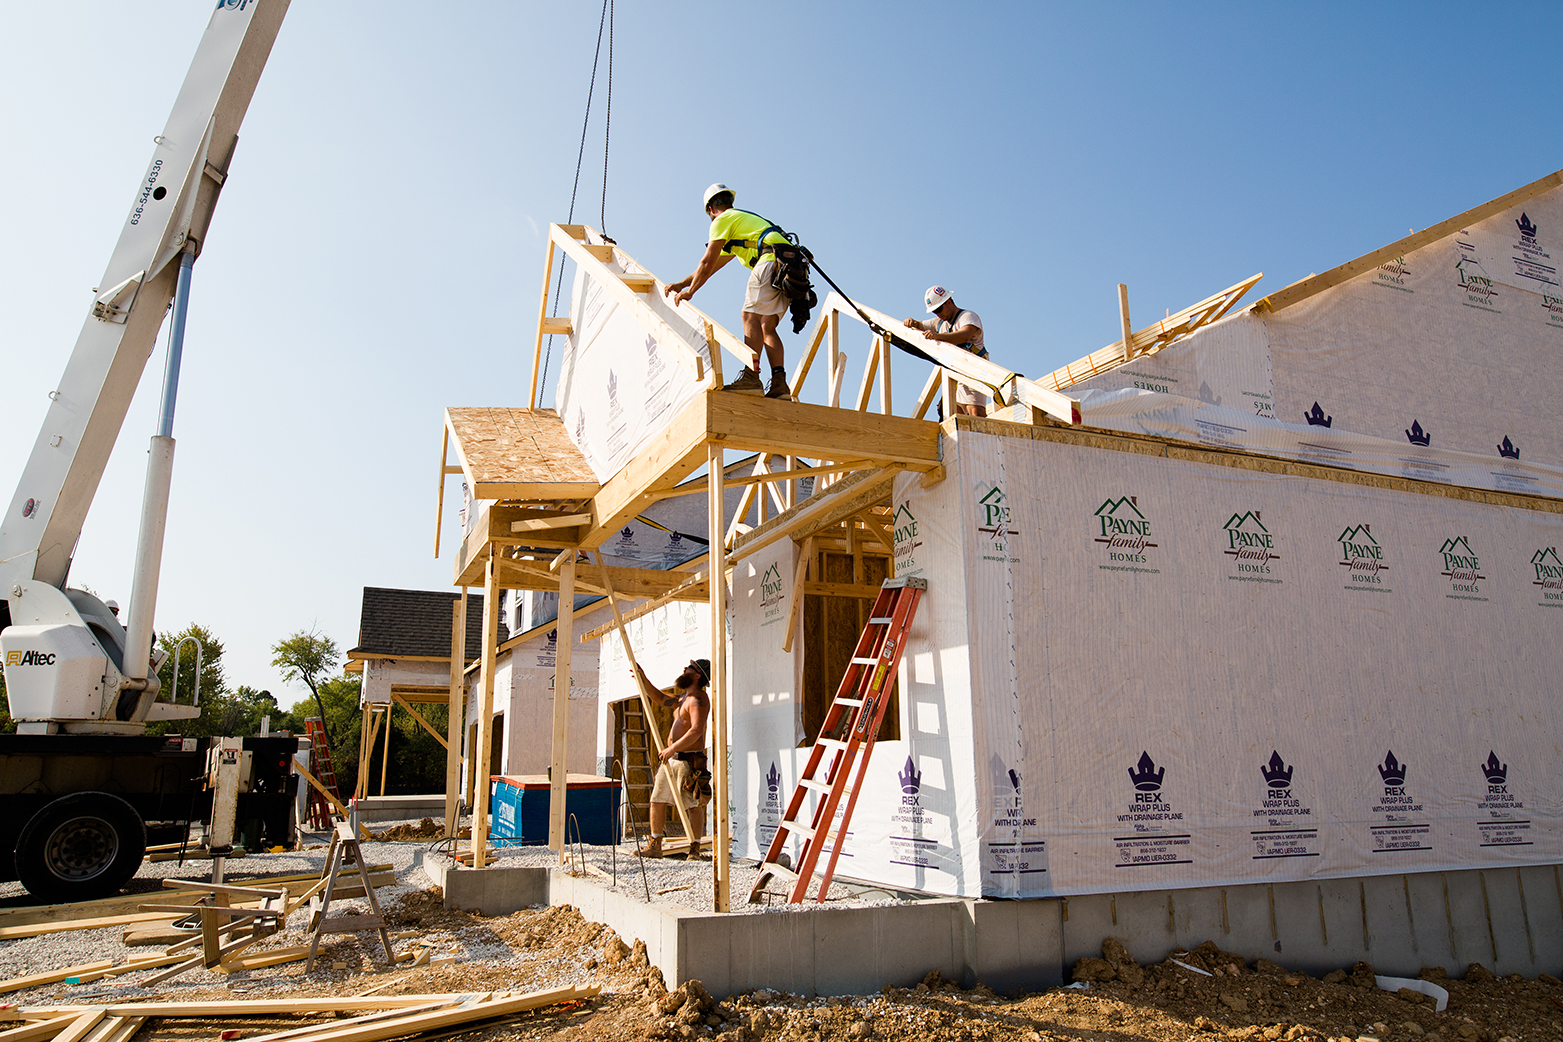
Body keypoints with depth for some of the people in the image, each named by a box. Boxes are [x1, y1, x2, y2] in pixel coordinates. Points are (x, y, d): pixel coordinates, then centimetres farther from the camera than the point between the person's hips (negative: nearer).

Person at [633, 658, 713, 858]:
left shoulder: (698, 699, -14)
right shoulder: (684, 697, 18)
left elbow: (697, 730, -25)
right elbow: (660, 699, 31)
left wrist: (673, 748, -26)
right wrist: (643, 679, 20)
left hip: (689, 760, -10)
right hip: (670, 759, 10)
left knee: (693, 805, -4)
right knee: (657, 800, 9)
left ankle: (694, 848, 4)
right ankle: (655, 846, 16)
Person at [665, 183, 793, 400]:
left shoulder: (723, 220, 9)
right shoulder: (742, 219, 38)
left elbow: (707, 263, 7)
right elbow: (712, 266, 41)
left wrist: (689, 291, 19)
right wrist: (681, 284, 44)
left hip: (773, 259, -8)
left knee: (751, 316, -15)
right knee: (767, 327, 3)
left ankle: (751, 377, -27)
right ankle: (780, 385, -8)